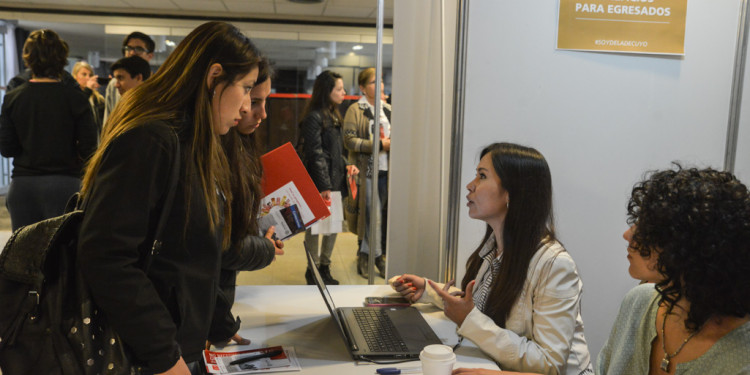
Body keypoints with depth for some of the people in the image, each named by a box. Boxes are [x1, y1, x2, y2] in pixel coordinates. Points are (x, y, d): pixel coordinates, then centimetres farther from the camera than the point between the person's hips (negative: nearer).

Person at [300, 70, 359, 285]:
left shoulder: (334, 117, 16)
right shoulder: (314, 117, -12)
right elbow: (315, 154, -16)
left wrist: (346, 166, 5)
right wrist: (323, 185, -19)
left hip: (335, 181, 9)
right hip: (319, 184, -9)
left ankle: (325, 266, 26)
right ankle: (313, 270, 14)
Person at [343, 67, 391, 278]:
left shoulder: (387, 109, 15)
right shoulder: (355, 110, -3)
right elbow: (350, 140, -12)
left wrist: (392, 143, 3)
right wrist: (378, 145, -17)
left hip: (385, 170, 5)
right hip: (366, 171, -5)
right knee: (372, 214, -3)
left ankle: (364, 255, 21)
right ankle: (377, 256, 10)